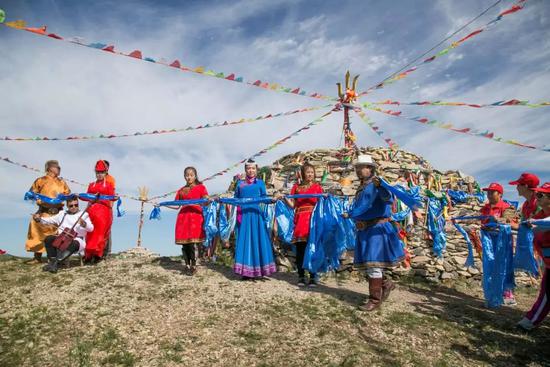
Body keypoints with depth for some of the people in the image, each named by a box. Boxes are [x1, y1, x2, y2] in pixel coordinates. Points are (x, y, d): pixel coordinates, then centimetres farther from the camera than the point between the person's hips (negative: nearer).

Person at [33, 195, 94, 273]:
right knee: (48, 239, -22)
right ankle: (52, 261, -23)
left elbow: (91, 228, -7)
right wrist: (39, 219, -4)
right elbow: (50, 220, 14)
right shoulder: (62, 214, 19)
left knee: (74, 244, -37)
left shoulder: (84, 214, 5)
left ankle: (56, 262, -36)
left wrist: (84, 224, -28)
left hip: (77, 240, -4)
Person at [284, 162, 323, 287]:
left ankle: (313, 277, 6)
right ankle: (301, 277, 13)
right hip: (299, 220, 2)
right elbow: (292, 205, 10)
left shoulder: (317, 187, 8)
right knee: (300, 250, 3)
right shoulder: (296, 187, 11)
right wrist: (285, 198, -6)